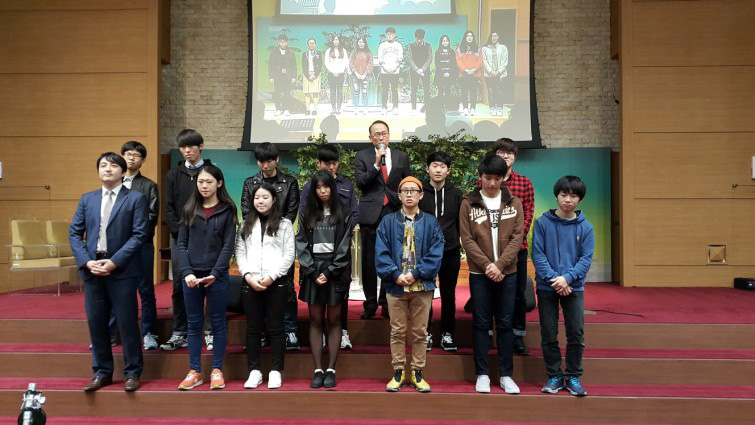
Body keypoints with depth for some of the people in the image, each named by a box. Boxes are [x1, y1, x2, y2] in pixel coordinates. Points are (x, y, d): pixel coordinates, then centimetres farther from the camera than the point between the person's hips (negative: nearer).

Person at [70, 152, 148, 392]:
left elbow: (139, 234, -9)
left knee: (127, 322, 1)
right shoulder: (87, 199, 13)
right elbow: (74, 233, 8)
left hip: (122, 271, -4)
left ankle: (132, 373, 14)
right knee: (96, 323, 9)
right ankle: (102, 372, 23)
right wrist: (87, 262, -7)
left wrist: (114, 262, -16)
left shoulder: (135, 198, -1)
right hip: (92, 270, 4)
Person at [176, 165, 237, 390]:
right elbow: (181, 243, 4)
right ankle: (194, 371, 17)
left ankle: (217, 370, 15)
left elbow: (228, 245, -5)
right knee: (194, 324, 8)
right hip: (191, 275, 3)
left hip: (217, 275, -2)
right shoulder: (189, 209, 8)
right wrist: (187, 272, -10)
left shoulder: (227, 210, 0)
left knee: (218, 323, 6)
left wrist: (215, 273, -15)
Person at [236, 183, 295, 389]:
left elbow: (289, 254, -2)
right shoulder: (246, 224, 13)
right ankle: (254, 371, 16)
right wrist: (247, 275, -8)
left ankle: (275, 371, 11)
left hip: (276, 282, -2)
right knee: (253, 328, 7)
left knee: (275, 327, 3)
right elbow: (240, 252, 7)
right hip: (250, 282, 3)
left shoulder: (284, 224, 5)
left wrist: (271, 276, -11)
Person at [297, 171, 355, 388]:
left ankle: (331, 370, 8)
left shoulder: (343, 214, 2)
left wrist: (329, 272, -11)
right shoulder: (306, 213, 7)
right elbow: (301, 244, 2)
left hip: (335, 270, -1)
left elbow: (344, 247, -3)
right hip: (312, 270, 2)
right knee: (315, 321, 4)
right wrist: (313, 272, -8)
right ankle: (318, 370, 8)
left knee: (334, 321, 3)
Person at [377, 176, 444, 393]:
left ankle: (417, 373, 20)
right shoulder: (388, 222, 4)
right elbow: (381, 253, -3)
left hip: (422, 286, 0)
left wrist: (416, 273, -14)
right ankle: (398, 373, 19)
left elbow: (436, 255, -4)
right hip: (396, 286, 0)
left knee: (420, 332, 9)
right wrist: (395, 274, -16)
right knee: (397, 332, 8)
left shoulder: (431, 223, 4)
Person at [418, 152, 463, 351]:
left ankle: (447, 334, 20)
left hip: (450, 252, 1)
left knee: (448, 295, 9)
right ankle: (426, 333, 17)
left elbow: (462, 223, 7)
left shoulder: (456, 194, 4)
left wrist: (462, 243, 1)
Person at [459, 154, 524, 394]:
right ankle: (482, 374, 14)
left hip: (507, 273, 1)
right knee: (481, 324, 5)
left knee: (505, 324, 7)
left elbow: (517, 237, -1)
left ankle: (506, 375, 17)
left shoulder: (513, 203, 5)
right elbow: (467, 239, -4)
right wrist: (487, 265, -14)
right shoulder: (469, 203, 0)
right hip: (479, 273, -1)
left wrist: (499, 264, -13)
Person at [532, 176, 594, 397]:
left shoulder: (585, 227, 1)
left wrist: (567, 278, -17)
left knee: (576, 334, 2)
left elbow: (586, 258, -3)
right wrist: (553, 278, -16)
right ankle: (554, 376, 20)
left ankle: (573, 377, 18)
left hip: (574, 287, 1)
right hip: (546, 287, -1)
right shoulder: (543, 223, -3)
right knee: (548, 335, 6)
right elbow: (537, 254, -6)